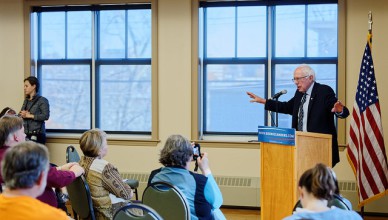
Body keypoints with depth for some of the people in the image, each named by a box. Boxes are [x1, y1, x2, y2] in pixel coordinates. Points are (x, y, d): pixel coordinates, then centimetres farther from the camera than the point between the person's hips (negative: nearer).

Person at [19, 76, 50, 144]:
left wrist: (29, 116, -11)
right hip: (25, 134, 6)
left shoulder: (42, 100, -3)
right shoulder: (26, 101, 17)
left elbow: (46, 116, -14)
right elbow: (20, 115, 17)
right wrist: (22, 114, -7)